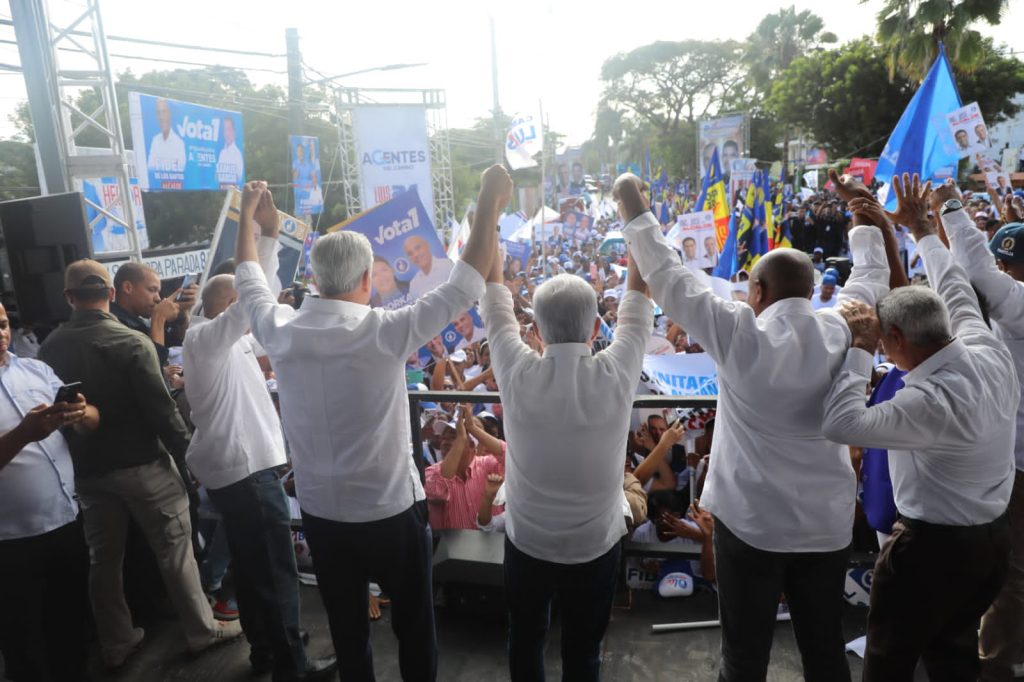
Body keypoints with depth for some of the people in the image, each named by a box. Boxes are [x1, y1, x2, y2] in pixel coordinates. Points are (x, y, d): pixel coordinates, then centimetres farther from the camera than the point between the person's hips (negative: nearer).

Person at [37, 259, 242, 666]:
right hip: (142, 464, -5)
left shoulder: (48, 349, -1)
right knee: (175, 549, 7)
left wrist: (75, 457, 17)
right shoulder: (131, 342, -17)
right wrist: (187, 454, -10)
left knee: (103, 557, 16)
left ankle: (116, 643, 30)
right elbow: (160, 408, -19)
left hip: (87, 469, 5)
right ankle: (202, 630, 18)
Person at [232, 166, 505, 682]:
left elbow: (248, 283, 12)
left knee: (347, 629, 21)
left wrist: (247, 213, 25)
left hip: (320, 513, 4)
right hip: (391, 512, -4)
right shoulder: (384, 332, -21)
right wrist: (490, 203, -10)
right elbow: (464, 286, -16)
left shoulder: (279, 331, -9)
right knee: (413, 626, 18)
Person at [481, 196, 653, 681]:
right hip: (597, 545, 0)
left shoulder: (516, 375, -21)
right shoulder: (617, 375, -22)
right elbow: (638, 295, -8)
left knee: (525, 640, 24)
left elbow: (492, 293, -9)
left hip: (526, 541, 1)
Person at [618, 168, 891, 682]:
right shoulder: (842, 331, -3)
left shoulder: (739, 334, -16)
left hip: (751, 522, -4)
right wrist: (865, 215, 32)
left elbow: (668, 277, -10)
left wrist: (633, 207, 1)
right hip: (828, 523, 5)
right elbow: (871, 277, 17)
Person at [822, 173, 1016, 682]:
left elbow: (841, 424, -35)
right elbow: (956, 289, 9)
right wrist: (922, 228, 21)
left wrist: (860, 348, -27)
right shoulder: (991, 353, -7)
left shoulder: (934, 401, -31)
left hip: (933, 544, -8)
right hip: (992, 536, 8)